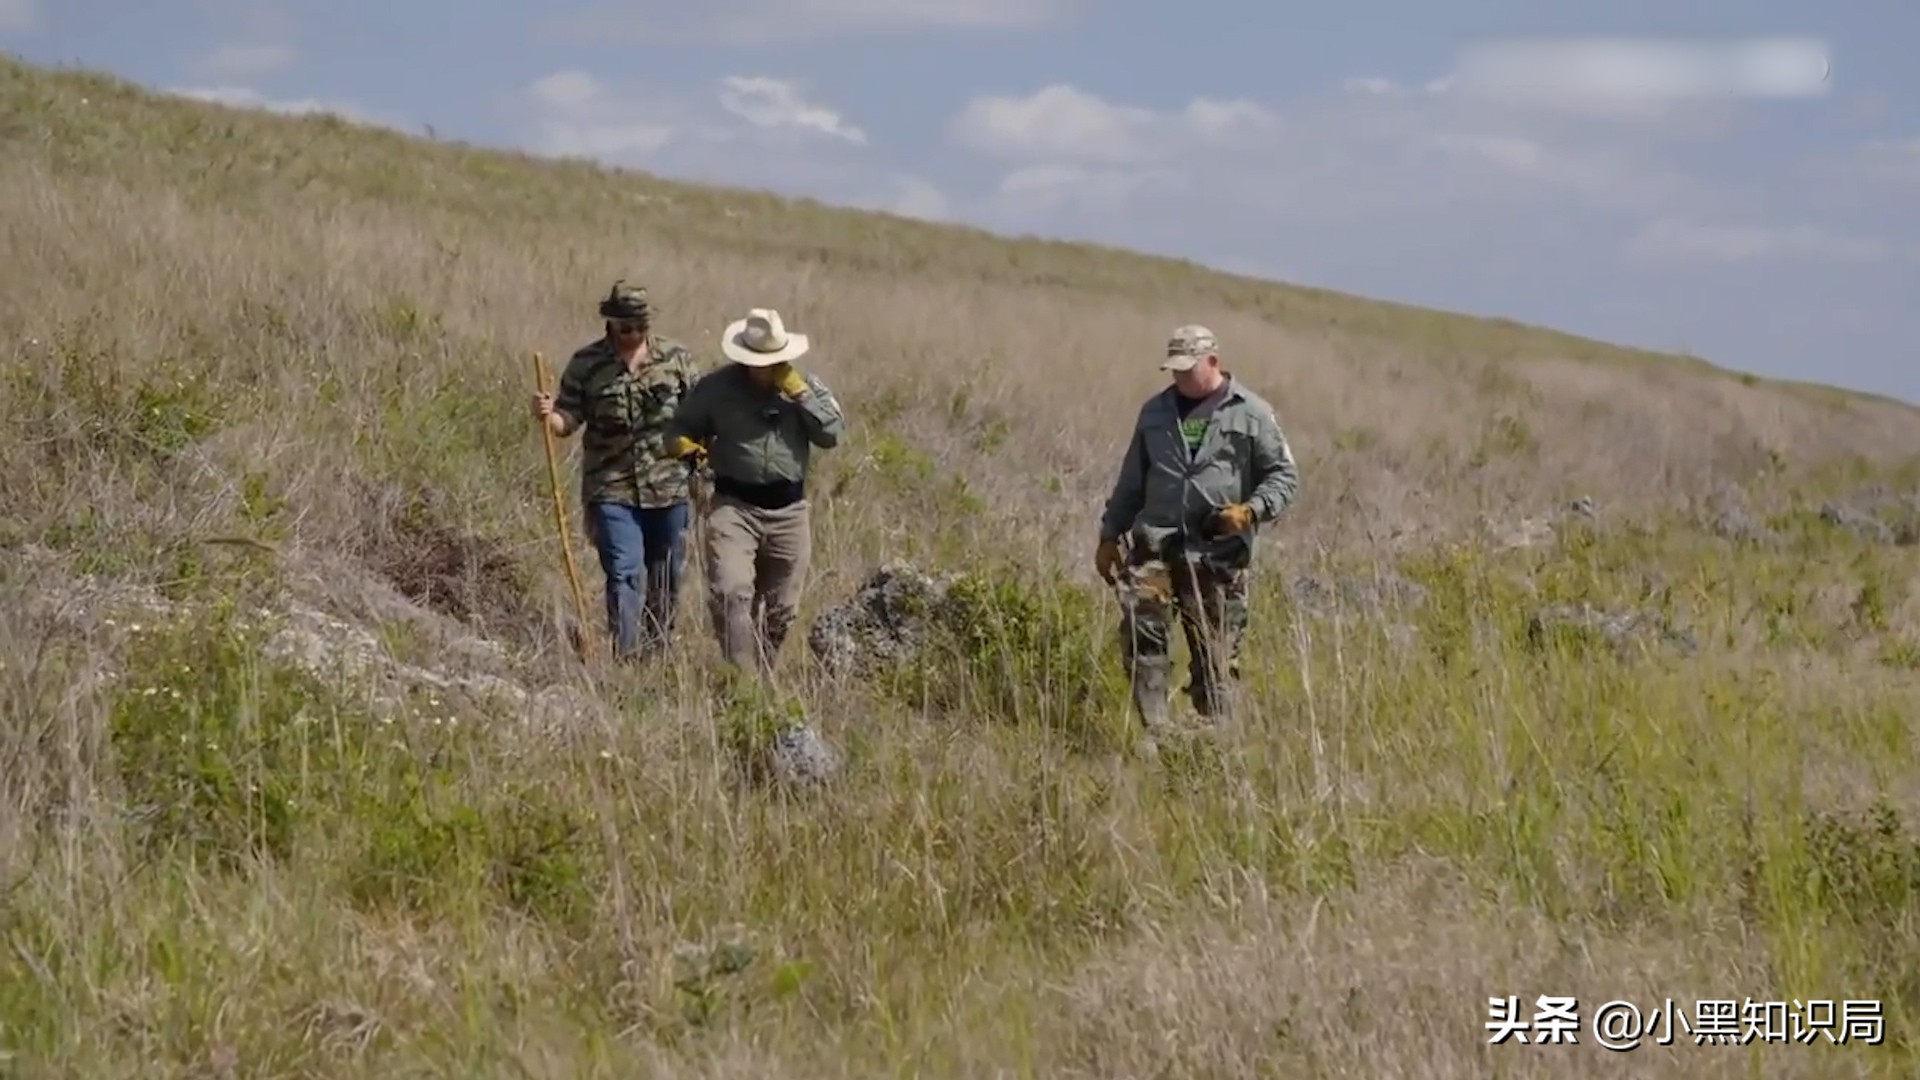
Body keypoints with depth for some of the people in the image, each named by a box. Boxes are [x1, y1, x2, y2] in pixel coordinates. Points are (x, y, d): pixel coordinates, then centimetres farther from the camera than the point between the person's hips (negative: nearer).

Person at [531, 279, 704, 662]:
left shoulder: (675, 357, 0)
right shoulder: (586, 363, -3)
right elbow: (569, 419, -2)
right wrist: (548, 415, -24)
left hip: (669, 487, 2)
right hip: (612, 490, -2)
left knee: (667, 577, 13)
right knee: (624, 576, -10)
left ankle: (658, 652, 30)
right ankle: (626, 657, -9)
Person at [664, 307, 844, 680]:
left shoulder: (807, 386, 6)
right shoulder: (717, 387, 1)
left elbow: (833, 434, -5)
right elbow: (679, 426, 9)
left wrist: (798, 393, -12)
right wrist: (684, 446, -14)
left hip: (789, 510, 3)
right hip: (734, 506, -3)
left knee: (780, 609, 11)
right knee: (731, 593, -23)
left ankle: (764, 680, 28)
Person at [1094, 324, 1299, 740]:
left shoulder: (1251, 413, 3)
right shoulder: (1155, 412, 16)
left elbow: (1284, 474, 4)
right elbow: (1131, 481, 23)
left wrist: (1252, 509, -12)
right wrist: (1110, 534, 20)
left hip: (1218, 552, -2)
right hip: (1155, 542, 3)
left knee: (1215, 652, 0)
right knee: (1139, 623, -20)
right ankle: (1154, 728, -18)